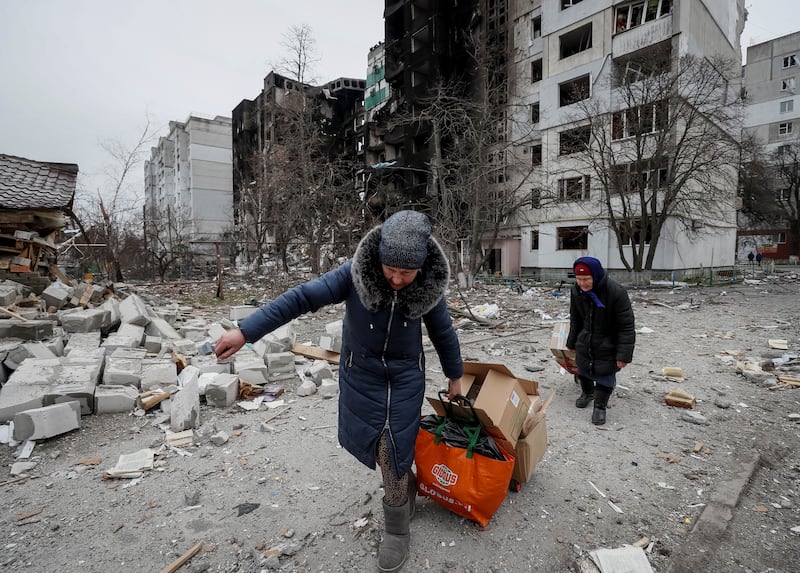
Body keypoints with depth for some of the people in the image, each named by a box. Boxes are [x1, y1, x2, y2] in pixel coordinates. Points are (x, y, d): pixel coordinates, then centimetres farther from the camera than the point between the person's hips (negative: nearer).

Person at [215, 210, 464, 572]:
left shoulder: (429, 286, -20)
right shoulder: (355, 273, -25)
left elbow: (443, 333, -3)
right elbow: (303, 298, -24)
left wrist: (455, 375, 10)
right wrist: (245, 331, -26)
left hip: (405, 376, -1)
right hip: (360, 372, 2)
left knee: (394, 450, -1)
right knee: (364, 441, 16)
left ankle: (396, 529, 26)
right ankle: (407, 484, 49)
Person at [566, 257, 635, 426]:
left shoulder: (616, 291, -30)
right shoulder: (576, 290, -14)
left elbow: (626, 326, -25)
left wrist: (624, 354, -26)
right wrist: (572, 342, 12)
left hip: (607, 343, -5)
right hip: (584, 340, 5)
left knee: (605, 374, 2)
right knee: (583, 368, 18)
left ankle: (600, 406, 22)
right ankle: (587, 393, 46)